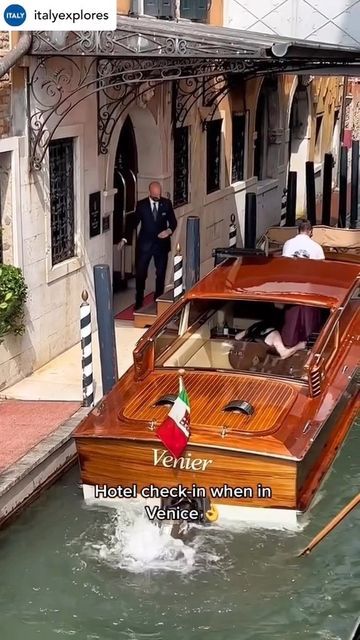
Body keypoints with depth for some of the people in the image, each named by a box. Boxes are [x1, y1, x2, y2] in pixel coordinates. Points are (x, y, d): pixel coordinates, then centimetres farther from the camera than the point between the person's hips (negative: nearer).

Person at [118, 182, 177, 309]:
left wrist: (169, 230, -18)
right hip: (144, 244, -1)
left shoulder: (167, 204, -2)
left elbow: (173, 221, 3)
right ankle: (139, 301, 17)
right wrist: (125, 239, -7)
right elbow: (134, 222, 0)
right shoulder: (141, 205, -4)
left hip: (162, 243, 1)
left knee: (161, 274, 8)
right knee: (140, 273, 2)